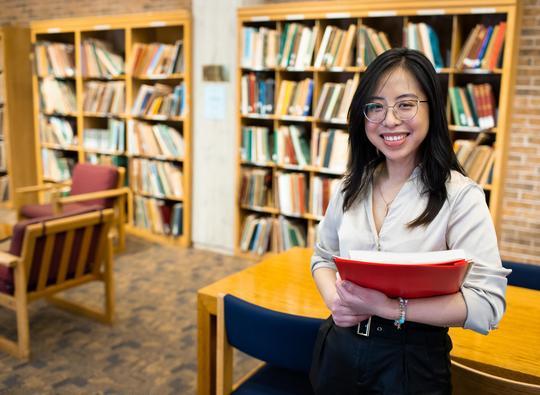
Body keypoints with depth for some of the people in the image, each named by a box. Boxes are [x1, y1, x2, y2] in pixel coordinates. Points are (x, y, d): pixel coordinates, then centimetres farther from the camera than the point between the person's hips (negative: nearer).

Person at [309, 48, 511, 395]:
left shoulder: (460, 194, -13)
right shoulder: (353, 185, 3)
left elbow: (487, 305, -19)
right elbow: (323, 257, 10)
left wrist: (388, 307, -27)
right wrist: (335, 301, -10)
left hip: (413, 361, -4)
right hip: (339, 349, 5)